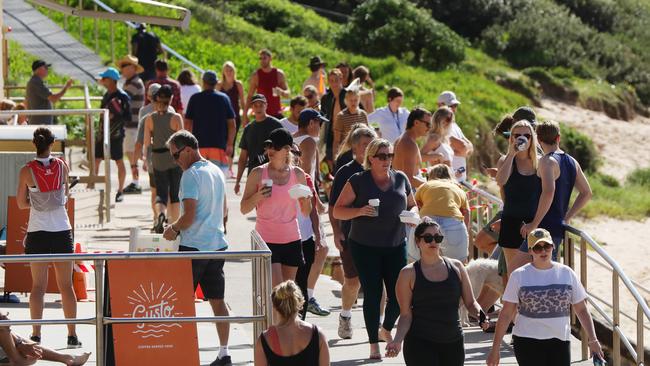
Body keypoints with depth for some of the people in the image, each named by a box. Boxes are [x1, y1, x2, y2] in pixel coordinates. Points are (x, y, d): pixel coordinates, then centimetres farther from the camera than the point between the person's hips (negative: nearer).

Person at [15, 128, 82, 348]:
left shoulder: (27, 171, -7)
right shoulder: (62, 166, -2)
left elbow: (21, 204, 2)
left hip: (37, 232, -1)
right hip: (62, 230, 1)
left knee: (38, 285, 4)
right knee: (66, 285, 6)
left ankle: (36, 335, 0)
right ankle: (72, 335, 6)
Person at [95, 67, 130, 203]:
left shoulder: (122, 97, -12)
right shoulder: (107, 94, 11)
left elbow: (128, 117, -14)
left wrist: (115, 116, -25)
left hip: (116, 135, -7)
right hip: (103, 133, 7)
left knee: (119, 161, 2)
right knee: (95, 160, 5)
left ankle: (120, 191, 10)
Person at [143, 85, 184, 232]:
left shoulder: (149, 119, -5)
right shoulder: (176, 118, -10)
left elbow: (146, 143, -6)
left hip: (158, 159, 1)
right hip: (175, 158, -1)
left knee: (161, 192, 7)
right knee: (175, 193, 13)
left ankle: (161, 213, -23)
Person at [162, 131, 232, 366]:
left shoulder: (191, 175, -14)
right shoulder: (217, 172, 13)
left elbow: (189, 216, -19)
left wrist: (173, 229, -2)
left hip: (194, 246, -8)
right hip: (217, 244, 8)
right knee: (217, 301, 8)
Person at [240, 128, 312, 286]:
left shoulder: (298, 174, 4)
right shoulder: (258, 173, -3)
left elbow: (306, 211, 11)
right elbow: (244, 209, 0)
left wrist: (306, 199, -11)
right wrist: (258, 197, -19)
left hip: (291, 239, 3)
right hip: (267, 239, -3)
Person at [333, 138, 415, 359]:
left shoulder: (401, 179, 8)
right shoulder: (358, 181, -3)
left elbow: (412, 205, 21)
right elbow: (337, 211, -4)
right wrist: (360, 211, -21)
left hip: (396, 245, 3)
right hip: (365, 247, -3)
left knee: (398, 293, -1)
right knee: (372, 294, -3)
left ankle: (386, 330, 29)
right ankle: (374, 345, 8)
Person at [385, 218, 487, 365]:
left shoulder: (456, 267, 7)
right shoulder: (409, 273, -1)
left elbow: (470, 302, 10)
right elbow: (406, 314, -2)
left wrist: (479, 314, -11)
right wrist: (397, 340, -16)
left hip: (453, 342, 4)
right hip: (420, 343, -4)